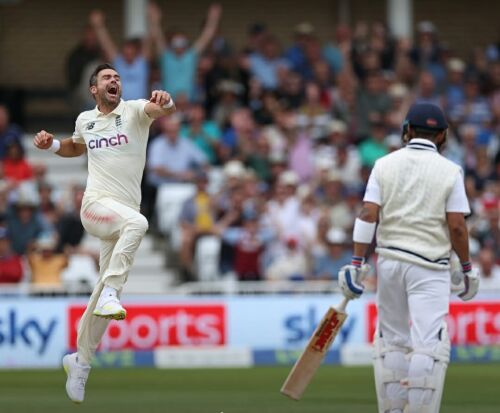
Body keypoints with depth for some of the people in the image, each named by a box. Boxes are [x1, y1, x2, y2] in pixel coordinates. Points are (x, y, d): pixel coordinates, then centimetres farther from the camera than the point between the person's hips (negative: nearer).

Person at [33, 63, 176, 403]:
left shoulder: (134, 111, 1)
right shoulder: (85, 120, 10)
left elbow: (162, 109, -21)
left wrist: (164, 102, -45)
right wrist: (51, 144, 13)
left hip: (124, 214, 1)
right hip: (96, 205, -1)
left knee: (107, 295, 7)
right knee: (137, 222, -37)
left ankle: (80, 360, 22)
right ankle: (111, 292, -39)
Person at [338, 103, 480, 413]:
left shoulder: (385, 165, 4)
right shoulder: (449, 171, -2)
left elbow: (368, 214, -3)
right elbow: (457, 226, -7)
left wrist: (357, 263, -2)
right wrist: (468, 268, 5)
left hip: (390, 260, 3)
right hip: (430, 267, -3)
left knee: (392, 341, 14)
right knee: (428, 345, -7)